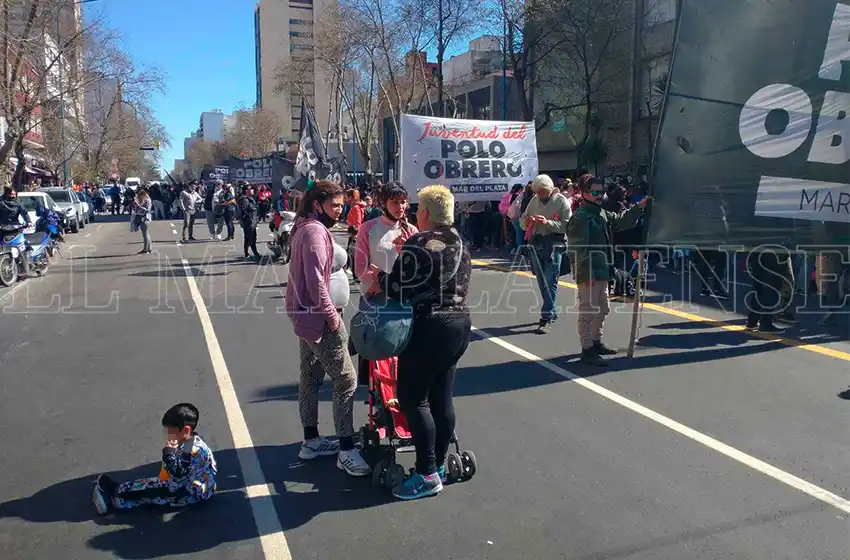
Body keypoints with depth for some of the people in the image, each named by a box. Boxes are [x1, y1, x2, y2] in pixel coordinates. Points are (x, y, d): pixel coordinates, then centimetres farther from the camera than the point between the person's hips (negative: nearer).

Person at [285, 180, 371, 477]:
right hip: (316, 315, -11)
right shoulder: (315, 231, -17)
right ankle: (346, 451, -4)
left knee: (311, 376, 17)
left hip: (304, 313, 11)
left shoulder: (305, 228, 15)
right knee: (346, 380, -8)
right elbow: (315, 281, -25)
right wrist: (331, 314, -18)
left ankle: (311, 440, 27)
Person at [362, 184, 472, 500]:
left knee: (412, 397, -1)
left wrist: (379, 277, 3)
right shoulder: (459, 243, 11)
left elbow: (400, 288, -18)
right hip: (459, 323, 9)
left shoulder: (419, 244, -15)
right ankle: (439, 464, 23)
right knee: (442, 397, 14)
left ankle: (427, 475, 1)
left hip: (429, 328, -9)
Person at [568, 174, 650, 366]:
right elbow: (579, 248, -21)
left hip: (602, 272, 10)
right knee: (588, 311, -4)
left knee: (602, 309, 20)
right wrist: (587, 272, -24)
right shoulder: (580, 217, -15)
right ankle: (587, 350, 3)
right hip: (589, 274, -10)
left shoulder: (602, 213, 15)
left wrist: (639, 206, 17)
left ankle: (596, 342, 34)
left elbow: (621, 221, 27)